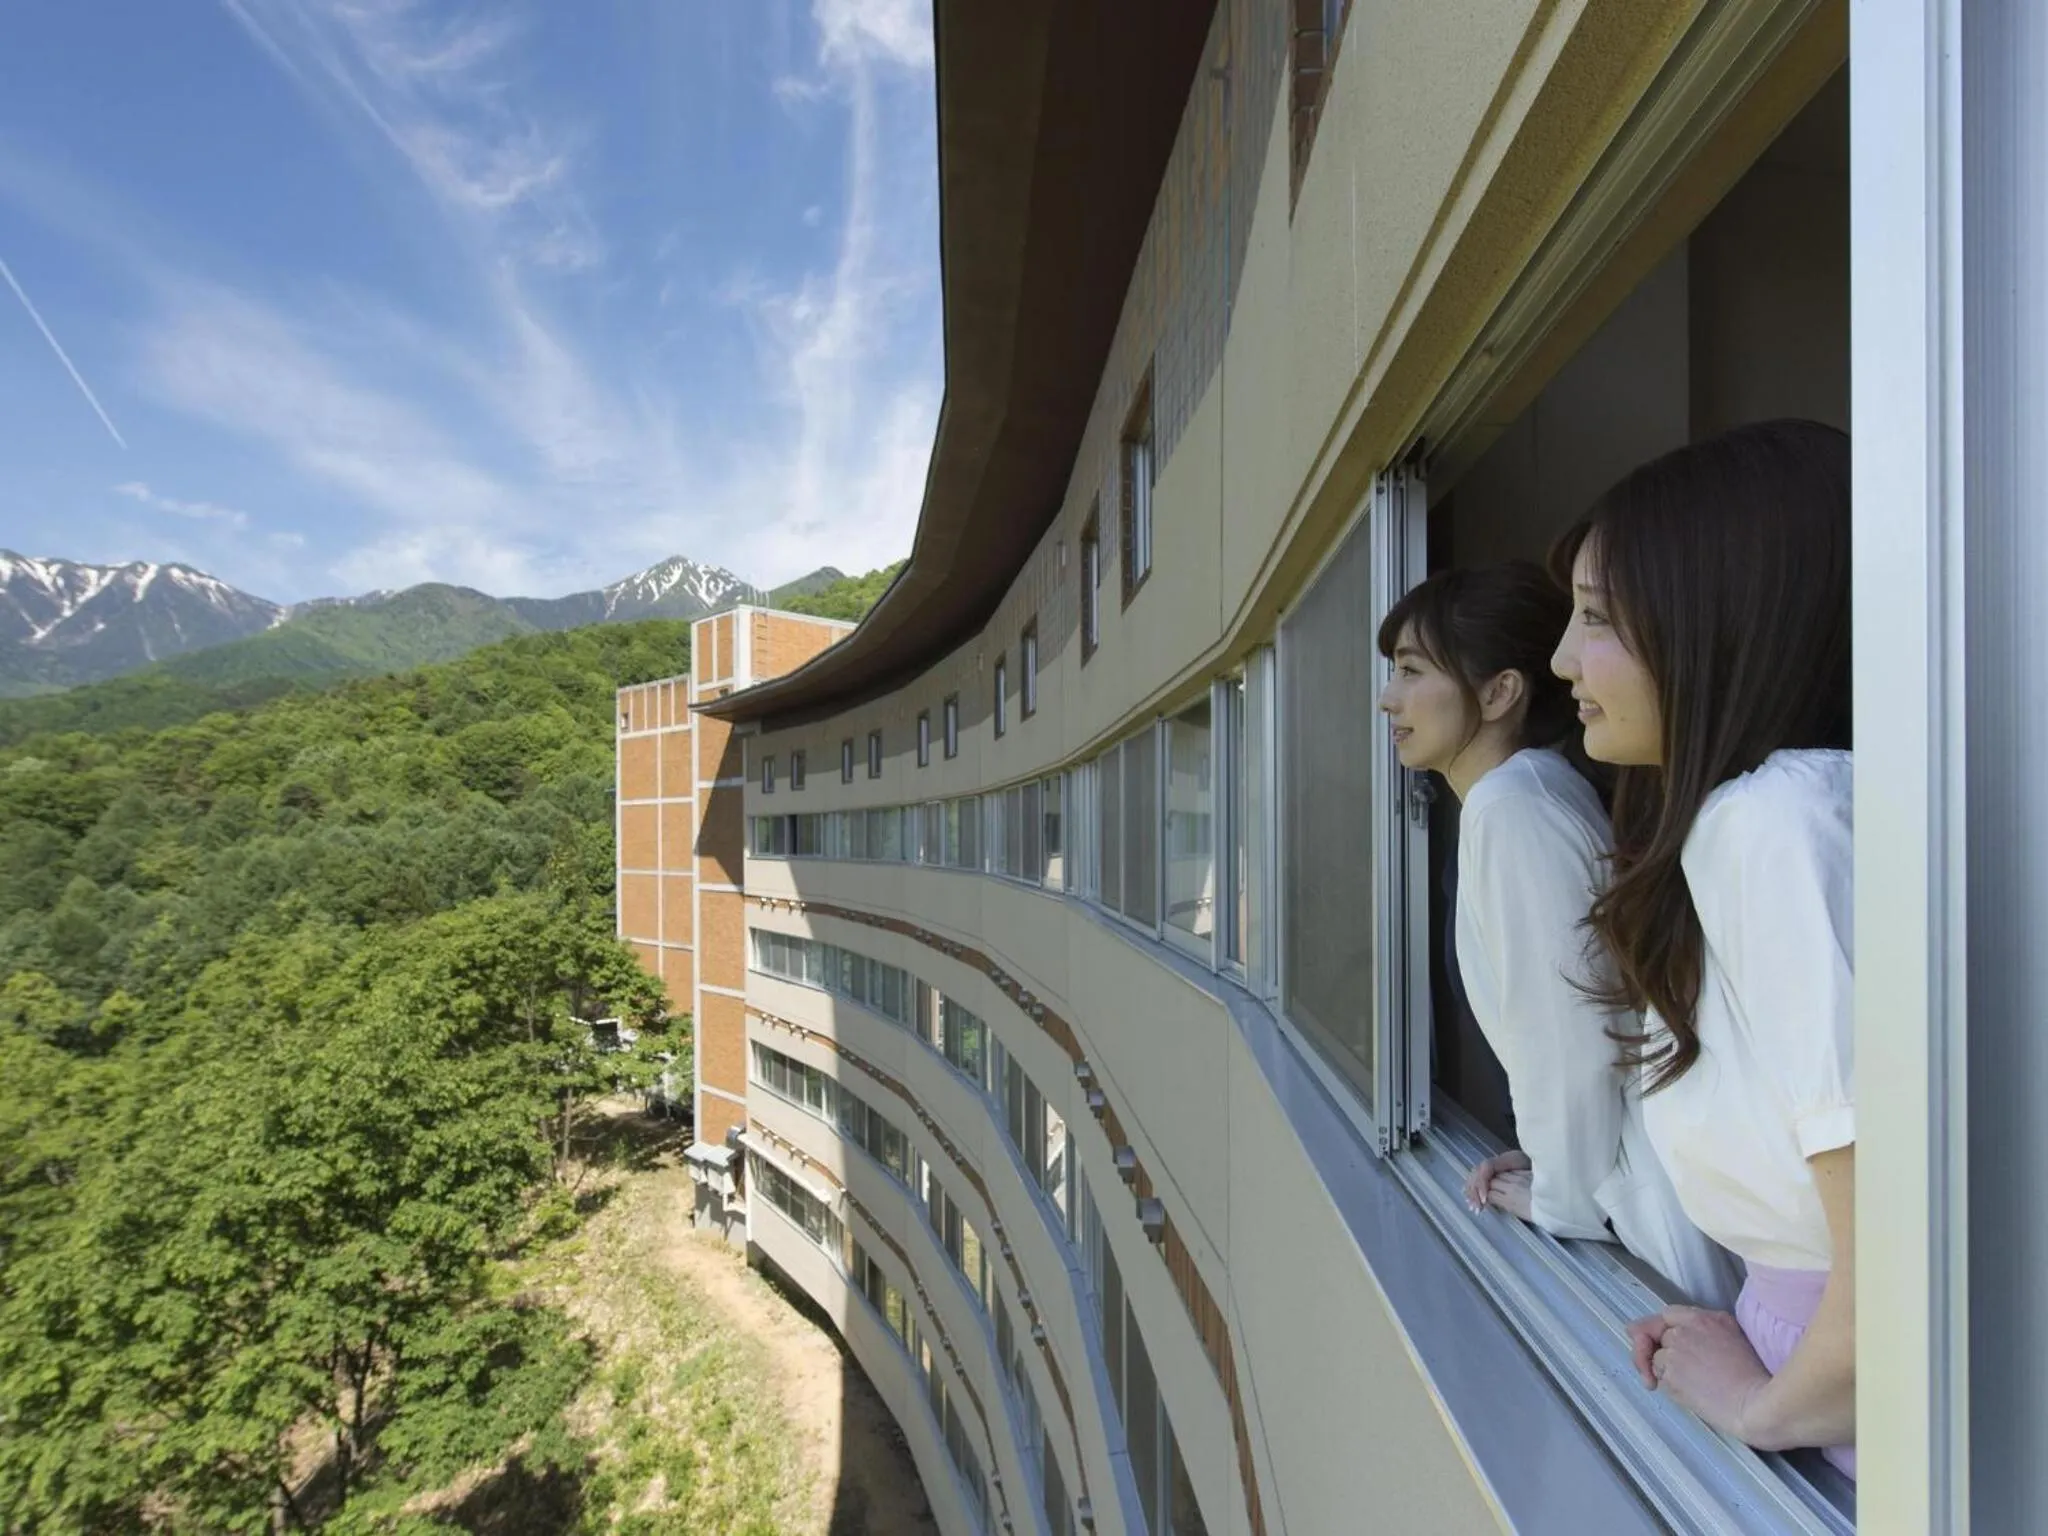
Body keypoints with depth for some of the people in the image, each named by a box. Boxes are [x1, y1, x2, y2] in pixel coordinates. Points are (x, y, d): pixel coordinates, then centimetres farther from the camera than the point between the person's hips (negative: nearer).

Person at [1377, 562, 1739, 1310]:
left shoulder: (1510, 805, -23)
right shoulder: (1532, 788, 6)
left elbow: (1568, 1027, -22)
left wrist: (1563, 1196, -8)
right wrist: (1548, 1159, 13)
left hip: (1667, 1188, -9)